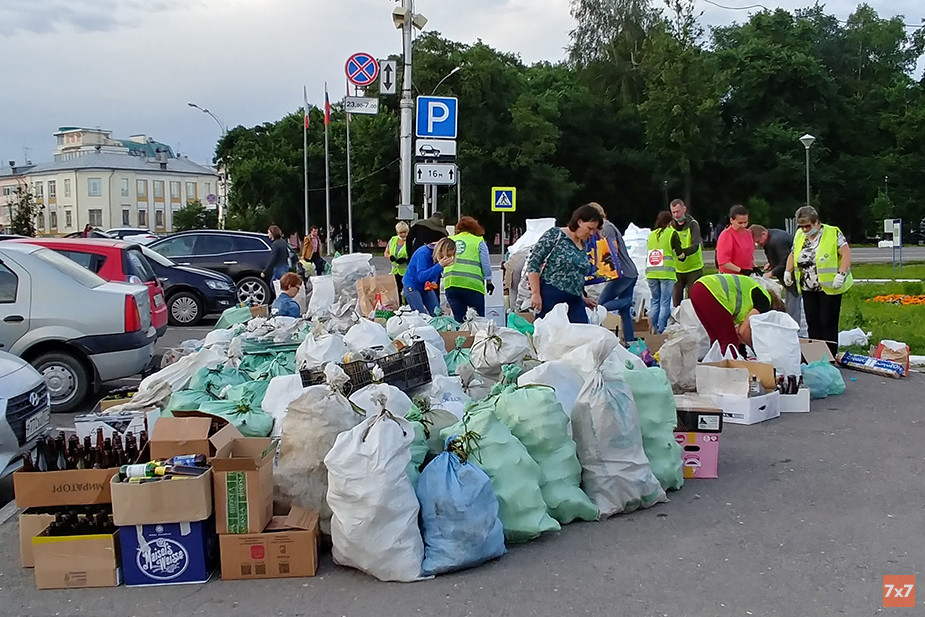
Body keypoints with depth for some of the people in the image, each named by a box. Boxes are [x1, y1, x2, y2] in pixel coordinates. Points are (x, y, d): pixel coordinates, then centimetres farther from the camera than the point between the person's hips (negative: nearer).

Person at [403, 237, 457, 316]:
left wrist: (434, 282, -12)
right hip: (412, 286, -7)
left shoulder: (441, 258, -7)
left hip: (426, 287, 7)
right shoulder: (423, 253, -27)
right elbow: (421, 276, -34)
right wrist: (439, 266, -40)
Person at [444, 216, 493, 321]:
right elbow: (486, 264, 4)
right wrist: (489, 281, 10)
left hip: (450, 283, 4)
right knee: (479, 317, 5)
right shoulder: (479, 241, 6)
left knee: (458, 317, 8)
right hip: (472, 284, -4)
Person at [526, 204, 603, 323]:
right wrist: (535, 293, -15)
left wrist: (583, 298, 21)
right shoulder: (555, 235, -6)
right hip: (550, 297, -7)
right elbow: (533, 262, -11)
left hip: (574, 301, 7)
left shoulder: (583, 246, 17)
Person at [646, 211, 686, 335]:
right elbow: (680, 253, 1)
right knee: (665, 303, 0)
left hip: (651, 273, 4)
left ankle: (654, 329, 13)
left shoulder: (651, 235, 13)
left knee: (655, 301, 14)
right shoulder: (672, 233, 1)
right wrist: (682, 255, 21)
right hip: (666, 272, -4)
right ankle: (661, 330, -3)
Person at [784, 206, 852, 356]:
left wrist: (841, 274, -21)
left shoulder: (833, 233, -8)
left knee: (828, 323, -3)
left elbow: (846, 253, -12)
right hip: (808, 289, 6)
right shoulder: (799, 235, 10)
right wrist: (788, 271, 11)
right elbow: (793, 254, 23)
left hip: (829, 287, -5)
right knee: (812, 323, 7)